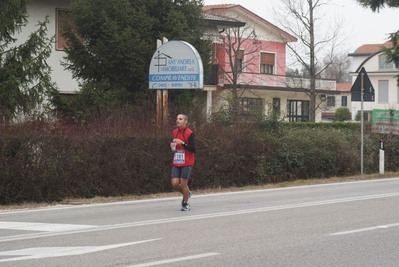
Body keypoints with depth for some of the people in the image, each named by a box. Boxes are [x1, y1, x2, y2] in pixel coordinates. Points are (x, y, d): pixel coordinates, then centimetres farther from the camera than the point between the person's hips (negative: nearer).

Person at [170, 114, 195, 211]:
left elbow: (193, 149, -16)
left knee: (183, 183, -3)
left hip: (187, 163, -6)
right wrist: (172, 145, 2)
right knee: (175, 183, -4)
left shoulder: (189, 133, -11)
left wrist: (182, 143, -26)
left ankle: (185, 203, 16)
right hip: (176, 163, 6)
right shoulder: (175, 132, 10)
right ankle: (187, 193, 26)